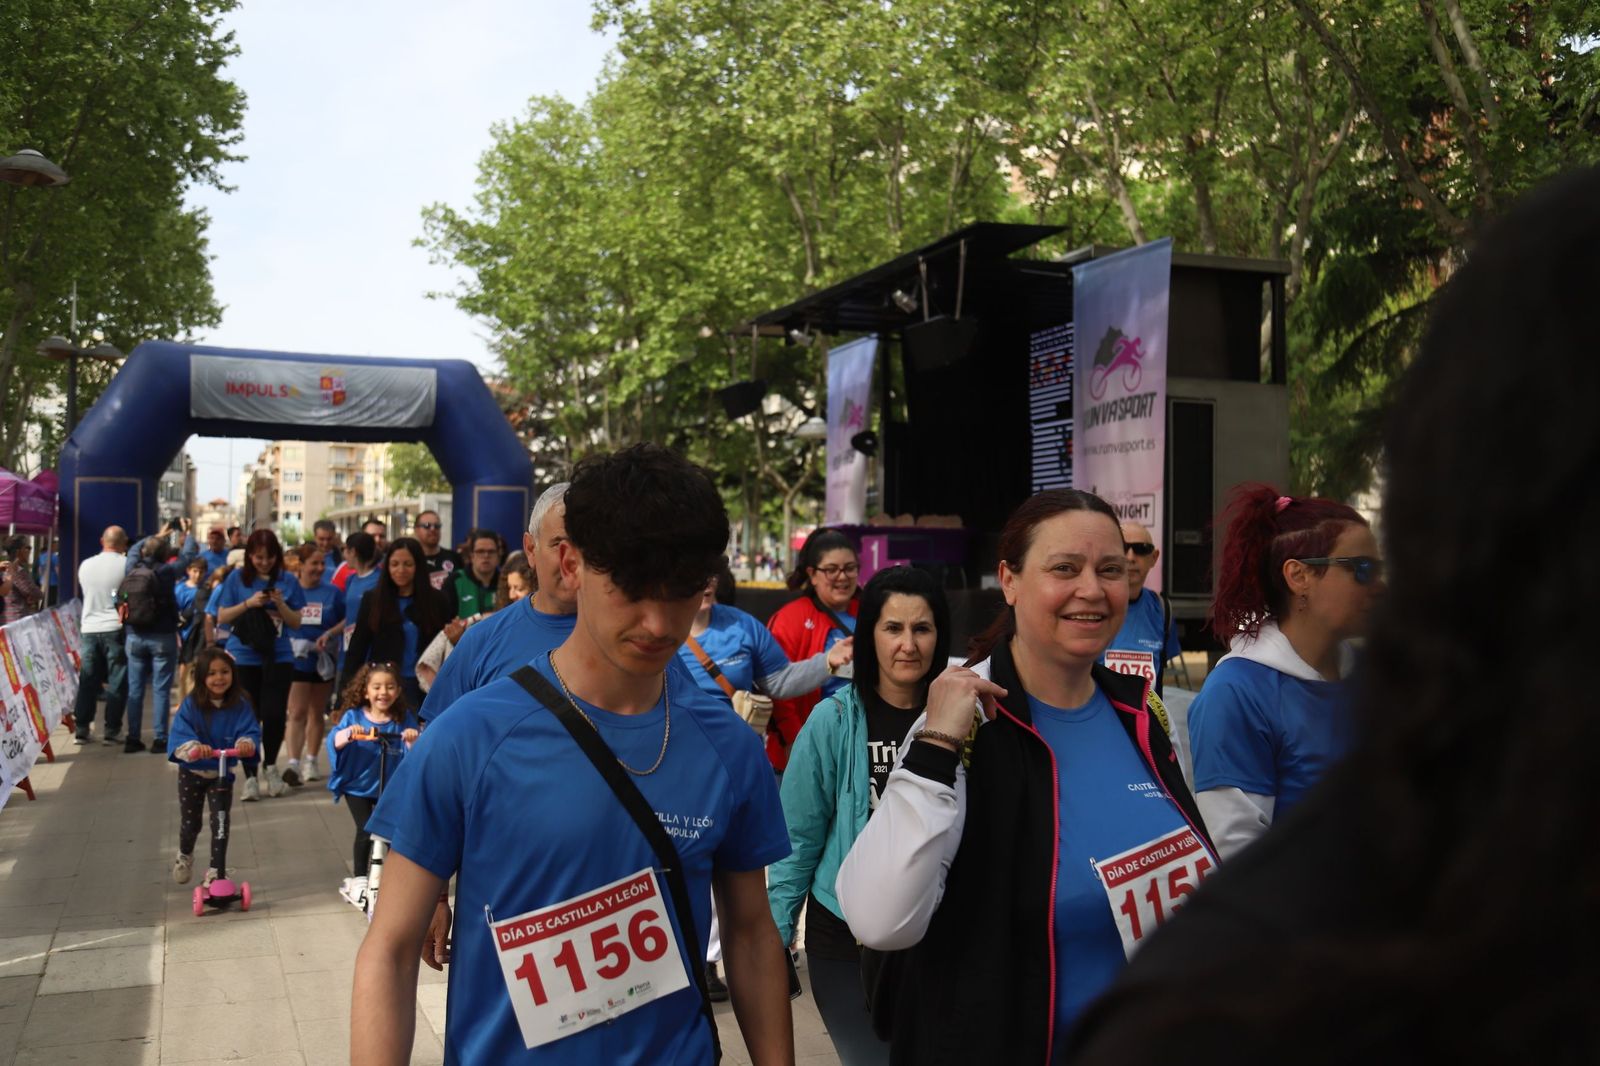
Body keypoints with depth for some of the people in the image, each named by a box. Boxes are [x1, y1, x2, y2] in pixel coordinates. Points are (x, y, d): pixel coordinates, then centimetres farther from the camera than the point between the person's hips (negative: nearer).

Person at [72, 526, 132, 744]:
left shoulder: (85, 565, 4)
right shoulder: (126, 564, -9)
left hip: (89, 628, 4)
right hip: (116, 627, -4)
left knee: (87, 681, 10)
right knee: (117, 681, 2)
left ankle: (81, 728, 13)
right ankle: (112, 730, 2)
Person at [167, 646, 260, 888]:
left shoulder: (240, 705, -14)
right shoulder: (191, 704, -18)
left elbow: (251, 730, -20)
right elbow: (179, 735, -28)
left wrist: (246, 743, -44)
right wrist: (194, 748, -48)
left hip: (222, 773, 0)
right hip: (192, 772, 0)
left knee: (220, 823, -2)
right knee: (190, 823, 16)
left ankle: (216, 871, 13)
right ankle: (185, 856, 47)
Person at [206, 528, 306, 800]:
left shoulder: (287, 581, 4)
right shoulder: (237, 579, 2)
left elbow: (296, 623, 5)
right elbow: (222, 617, 2)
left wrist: (281, 604, -12)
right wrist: (248, 603, -12)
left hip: (278, 658, 0)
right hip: (243, 658, 0)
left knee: (274, 714, -6)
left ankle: (270, 765, 21)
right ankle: (250, 775, 12)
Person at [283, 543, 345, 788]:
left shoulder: (332, 593, 1)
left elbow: (347, 620, 4)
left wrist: (329, 633, -13)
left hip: (323, 661, 2)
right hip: (296, 660, -2)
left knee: (317, 712, 13)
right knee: (297, 713, -10)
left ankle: (311, 760, 26)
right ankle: (293, 763, -15)